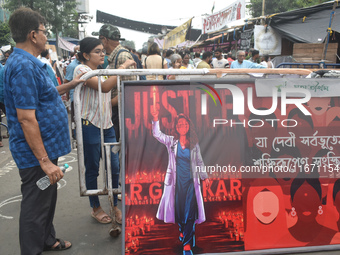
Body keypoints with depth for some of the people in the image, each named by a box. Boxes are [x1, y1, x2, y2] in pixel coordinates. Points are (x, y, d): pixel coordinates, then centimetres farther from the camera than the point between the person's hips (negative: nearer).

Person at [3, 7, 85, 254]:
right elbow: (26, 119, -26)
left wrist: (70, 85, 28)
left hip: (45, 148, 11)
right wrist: (44, 161, -26)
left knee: (47, 199, 24)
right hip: (36, 153, -11)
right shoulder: (24, 66, -22)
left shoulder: (30, 63, 10)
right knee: (36, 206, 5)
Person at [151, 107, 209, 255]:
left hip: (191, 182, 0)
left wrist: (204, 176, 18)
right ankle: (182, 230, 42)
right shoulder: (171, 141, 1)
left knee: (190, 212, -7)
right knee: (178, 210, 11)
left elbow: (199, 162, 15)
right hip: (176, 182, 0)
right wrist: (155, 119, -28)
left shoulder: (194, 144, 6)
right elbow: (157, 134, -13)